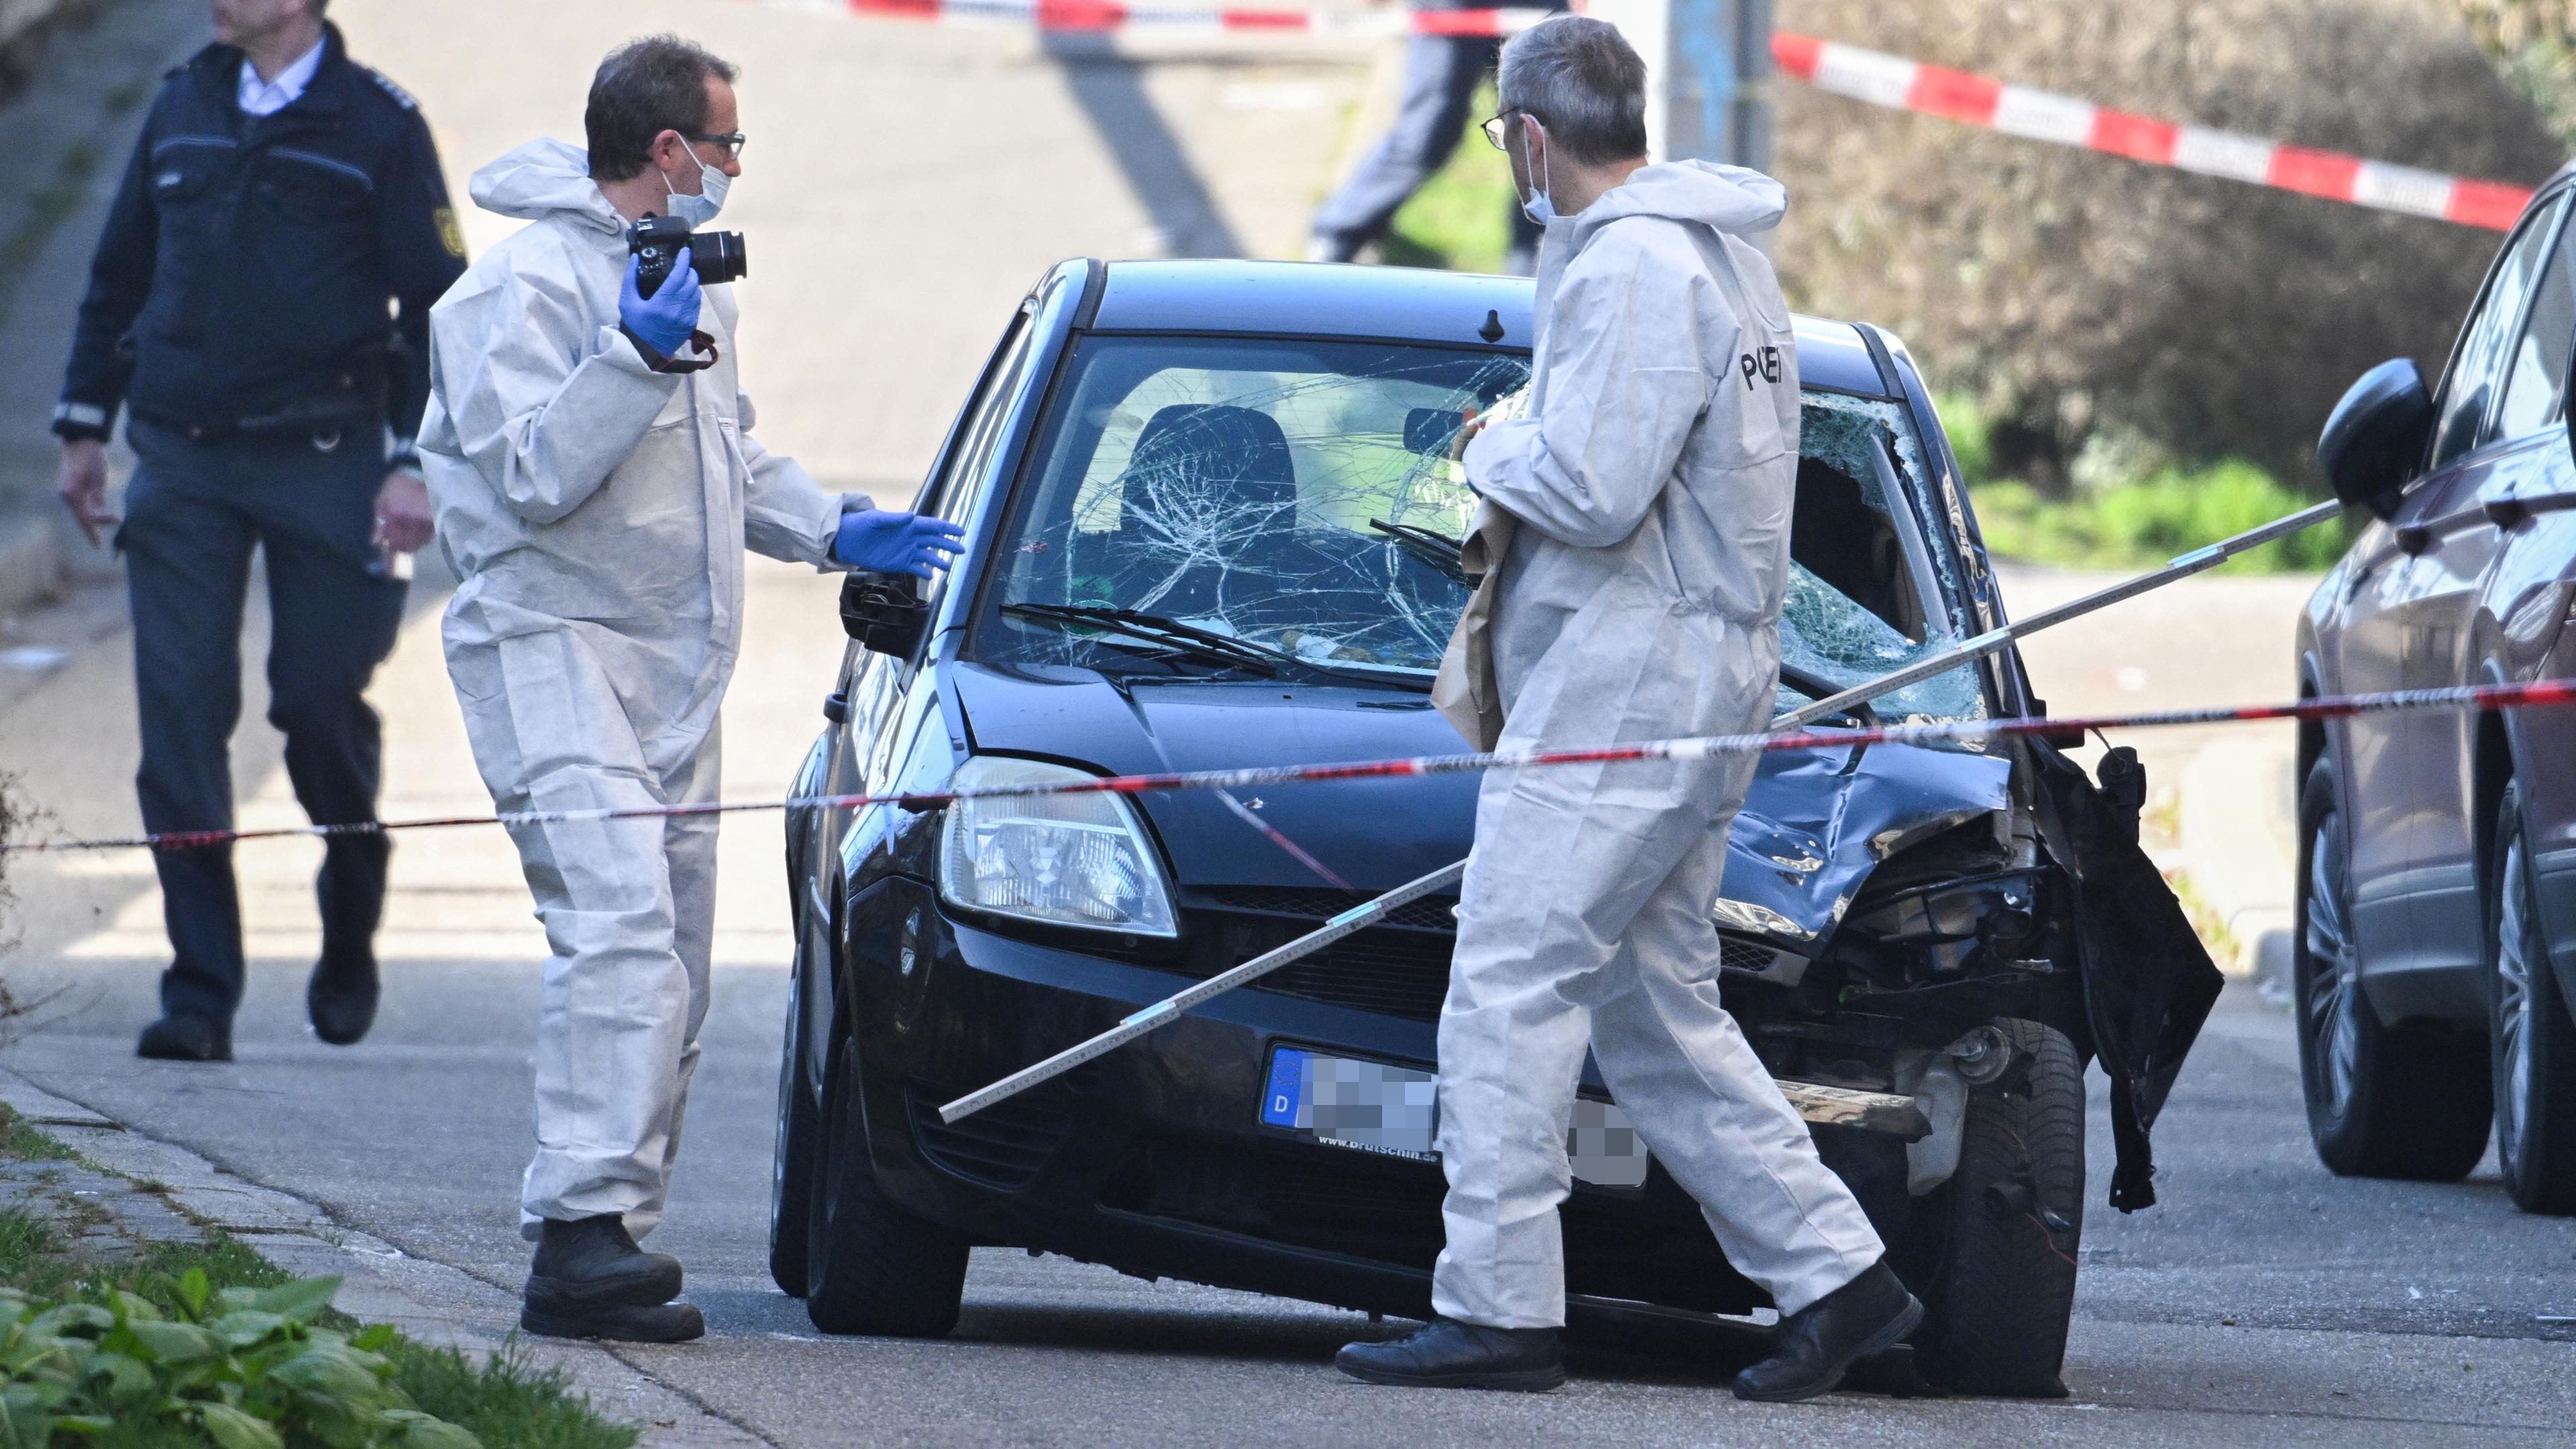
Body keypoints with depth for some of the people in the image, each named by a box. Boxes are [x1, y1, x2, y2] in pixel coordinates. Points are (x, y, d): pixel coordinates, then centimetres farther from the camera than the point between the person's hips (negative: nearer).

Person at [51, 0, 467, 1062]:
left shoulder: (377, 126, -2)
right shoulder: (182, 108, 10)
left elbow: (435, 303, -2)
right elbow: (119, 275, 18)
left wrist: (414, 464, -9)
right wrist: (85, 426, 15)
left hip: (323, 464, -3)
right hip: (182, 465, 3)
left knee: (321, 701, 0)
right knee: (180, 717, -6)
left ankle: (349, 943, 27)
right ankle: (200, 994, -4)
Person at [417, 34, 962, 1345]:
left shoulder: (683, 277, 19)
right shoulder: (527, 284, -11)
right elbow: (535, 477, -20)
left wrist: (831, 529, 20)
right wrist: (640, 355, -26)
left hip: (672, 668, 10)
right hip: (549, 642, -10)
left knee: (672, 964, 6)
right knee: (620, 921, -25)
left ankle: (605, 1247, 8)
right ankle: (584, 1220, -32)